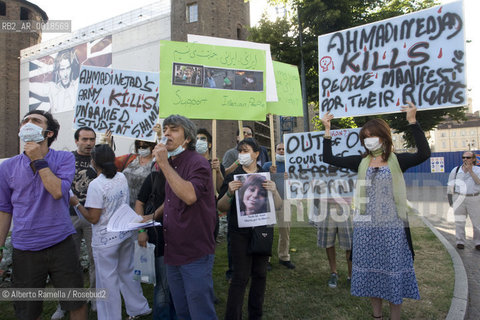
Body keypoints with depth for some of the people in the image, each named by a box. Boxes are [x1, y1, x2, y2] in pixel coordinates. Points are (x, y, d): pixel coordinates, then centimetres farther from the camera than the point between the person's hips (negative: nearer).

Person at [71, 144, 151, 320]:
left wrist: (77, 203, -6)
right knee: (127, 272, 22)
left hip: (105, 239, -7)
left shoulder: (96, 185, -21)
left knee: (108, 280, 8)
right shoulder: (122, 177, -1)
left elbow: (93, 218, -18)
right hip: (126, 234, 7)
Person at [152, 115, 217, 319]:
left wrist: (164, 164, -27)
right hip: (173, 252, 8)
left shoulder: (198, 163, -15)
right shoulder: (171, 165, 11)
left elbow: (189, 195, -34)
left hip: (195, 254, -8)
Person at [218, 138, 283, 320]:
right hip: (240, 231, -2)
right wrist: (229, 192, -20)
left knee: (260, 274, 10)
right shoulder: (233, 177, 0)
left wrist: (274, 191, -17)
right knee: (241, 276, -5)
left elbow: (278, 207, 3)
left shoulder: (266, 176, 6)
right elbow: (222, 208, -1)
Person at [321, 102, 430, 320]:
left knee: (393, 272, 5)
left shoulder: (397, 161, -2)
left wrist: (412, 121, -24)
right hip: (366, 227, 3)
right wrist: (327, 130, -3)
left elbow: (423, 153, -19)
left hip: (392, 227, -3)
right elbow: (329, 158, 3)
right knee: (370, 271, 13)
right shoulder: (361, 162, 6)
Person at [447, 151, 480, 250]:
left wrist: (470, 171, -25)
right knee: (459, 221, 3)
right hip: (459, 199, 1)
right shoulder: (456, 170, 3)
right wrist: (450, 199, 4)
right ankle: (460, 242, 11)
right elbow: (450, 185, 7)